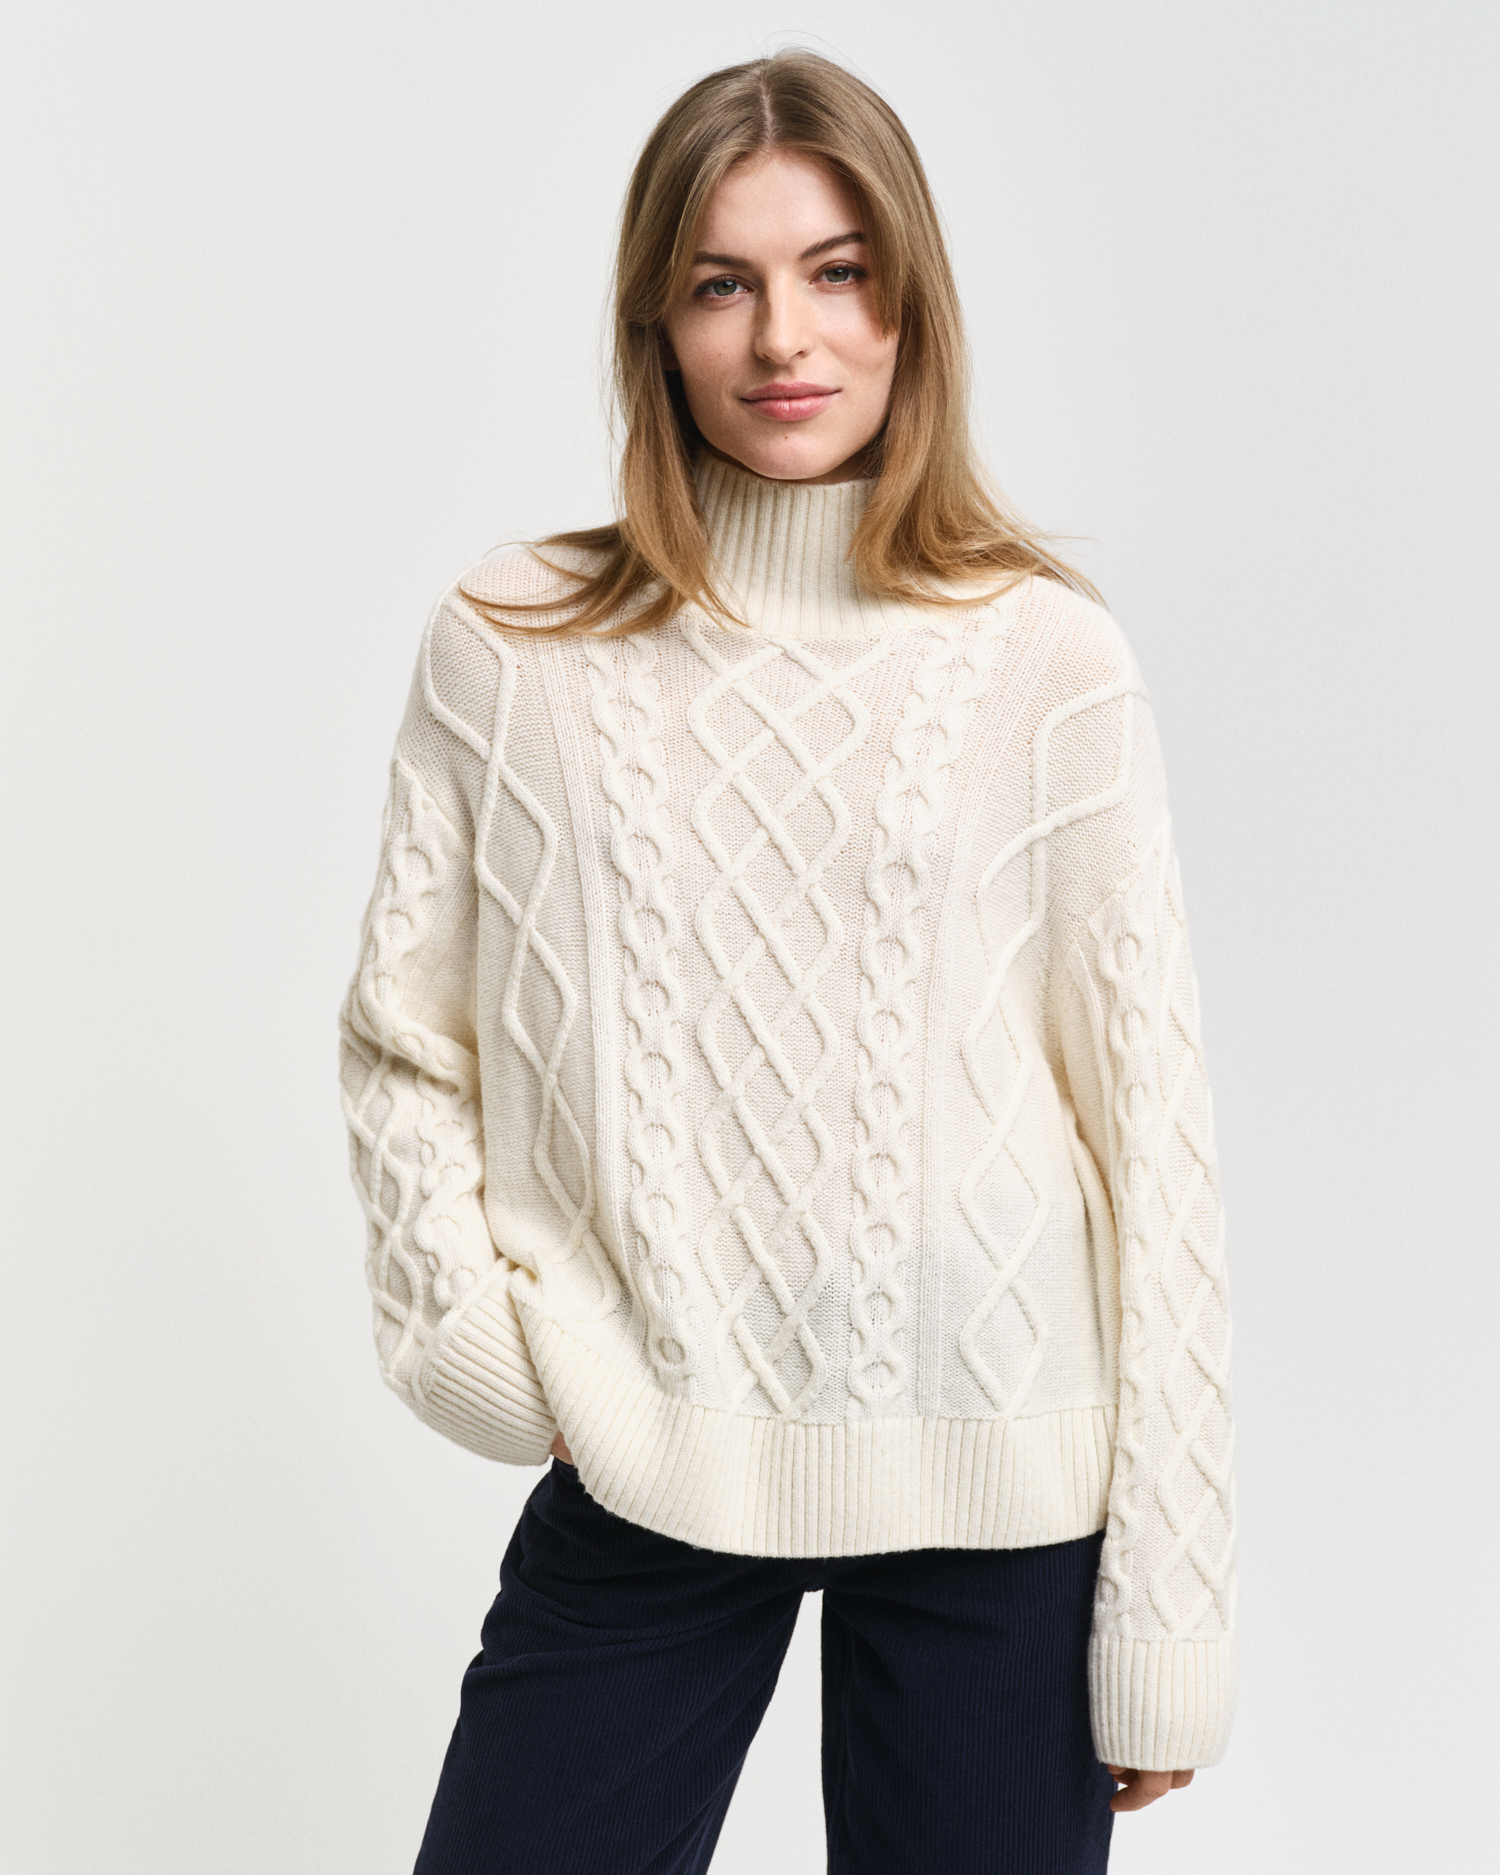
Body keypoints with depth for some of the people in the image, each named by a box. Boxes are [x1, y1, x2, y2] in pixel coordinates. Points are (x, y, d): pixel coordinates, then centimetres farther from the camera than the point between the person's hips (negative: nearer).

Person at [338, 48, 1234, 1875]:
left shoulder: (1048, 657, -2)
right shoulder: (506, 648, 2)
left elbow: (1150, 1113, -2)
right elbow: (402, 1050, 9)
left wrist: (1167, 1609, -3)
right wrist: (484, 1340, -7)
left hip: (994, 1490, -1)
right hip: (642, 1481, 1)